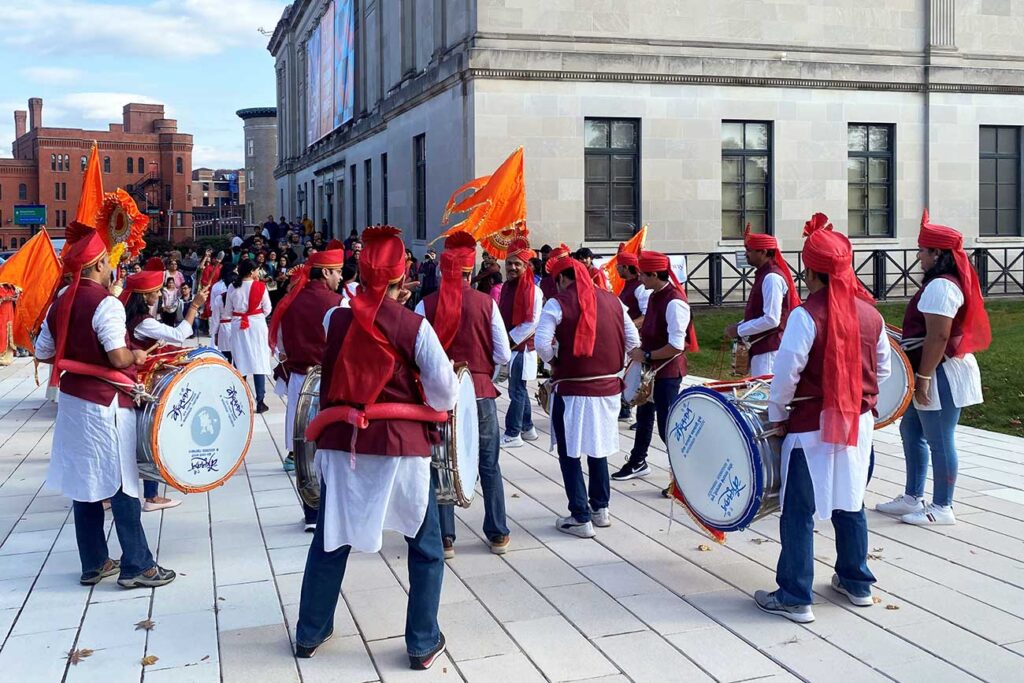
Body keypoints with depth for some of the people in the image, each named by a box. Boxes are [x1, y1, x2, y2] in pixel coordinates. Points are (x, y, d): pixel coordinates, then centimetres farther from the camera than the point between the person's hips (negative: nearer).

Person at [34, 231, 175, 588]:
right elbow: (119, 358, -24)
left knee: (84, 483, 12)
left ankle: (93, 564, 20)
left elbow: (43, 353, 13)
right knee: (122, 485, 0)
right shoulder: (106, 304, -17)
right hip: (105, 404, -8)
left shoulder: (60, 304, 8)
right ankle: (136, 566, 6)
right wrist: (137, 356, -5)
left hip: (73, 399, 8)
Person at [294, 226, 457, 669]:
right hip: (400, 445, -3)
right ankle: (423, 643, 16)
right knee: (425, 545, 12)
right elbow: (444, 391, -6)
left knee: (330, 539, 18)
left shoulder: (334, 319, -2)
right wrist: (432, 406, 13)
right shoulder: (414, 326, -10)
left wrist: (383, 303, 18)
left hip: (341, 443, 3)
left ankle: (310, 634, 29)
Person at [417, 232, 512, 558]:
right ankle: (497, 534, 20)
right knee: (489, 464, 13)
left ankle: (444, 538, 14)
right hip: (480, 391, 0)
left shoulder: (426, 305, -7)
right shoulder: (486, 303, -6)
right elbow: (503, 355, -5)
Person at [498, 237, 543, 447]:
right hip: (508, 345, 8)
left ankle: (512, 434, 2)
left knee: (516, 391, -4)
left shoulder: (533, 290, -13)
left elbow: (532, 323, -16)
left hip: (522, 346, -8)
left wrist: (510, 340, -14)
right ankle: (527, 428, 27)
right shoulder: (506, 287, 10)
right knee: (519, 389, 15)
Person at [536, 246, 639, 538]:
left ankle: (581, 519, 6)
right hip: (608, 388, 5)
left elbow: (542, 345, -19)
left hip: (572, 390, -5)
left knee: (570, 453, 6)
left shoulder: (557, 304, -11)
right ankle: (600, 509, 29)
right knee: (598, 448, 21)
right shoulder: (612, 300, 5)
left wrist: (554, 363, 0)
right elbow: (633, 341, 7)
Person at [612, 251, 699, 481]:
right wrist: (641, 350, 6)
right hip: (650, 367, 10)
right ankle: (638, 462, 40)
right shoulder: (654, 296, 5)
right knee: (644, 415, 23)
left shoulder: (674, 302, -24)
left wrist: (646, 355, -20)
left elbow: (676, 346, -27)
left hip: (668, 372, -10)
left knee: (667, 426, -5)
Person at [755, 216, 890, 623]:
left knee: (799, 511, 2)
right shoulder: (870, 314, 3)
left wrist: (776, 415, -4)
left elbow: (787, 372, -18)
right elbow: (882, 370, 12)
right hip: (858, 424, 6)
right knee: (850, 504, 19)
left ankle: (795, 598, 6)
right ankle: (856, 582, 31)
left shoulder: (806, 315, -17)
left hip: (812, 426, -6)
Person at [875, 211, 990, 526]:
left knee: (939, 441, -2)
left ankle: (942, 508, 8)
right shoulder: (951, 282, 14)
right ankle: (913, 498, 26)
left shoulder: (940, 286, -19)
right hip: (934, 372, 11)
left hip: (941, 373, -11)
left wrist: (923, 377, -23)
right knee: (911, 431, 17)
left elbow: (937, 337, -24)